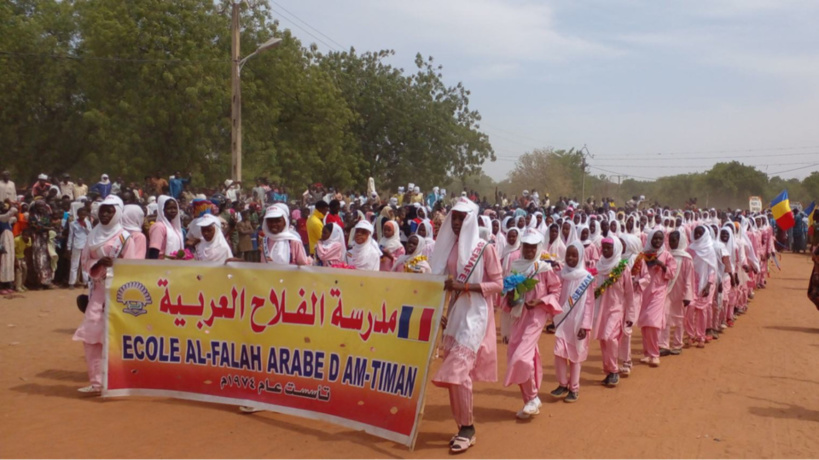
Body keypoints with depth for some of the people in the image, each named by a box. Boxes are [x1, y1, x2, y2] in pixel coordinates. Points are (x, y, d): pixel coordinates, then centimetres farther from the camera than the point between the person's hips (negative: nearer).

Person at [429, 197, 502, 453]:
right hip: (453, 314, 6)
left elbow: (498, 284, -10)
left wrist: (465, 285, -20)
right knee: (454, 372, 7)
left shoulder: (485, 248, -7)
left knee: (457, 371, -13)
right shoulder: (448, 248, 8)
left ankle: (467, 428, 1)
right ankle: (463, 426, 20)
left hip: (475, 315, -6)